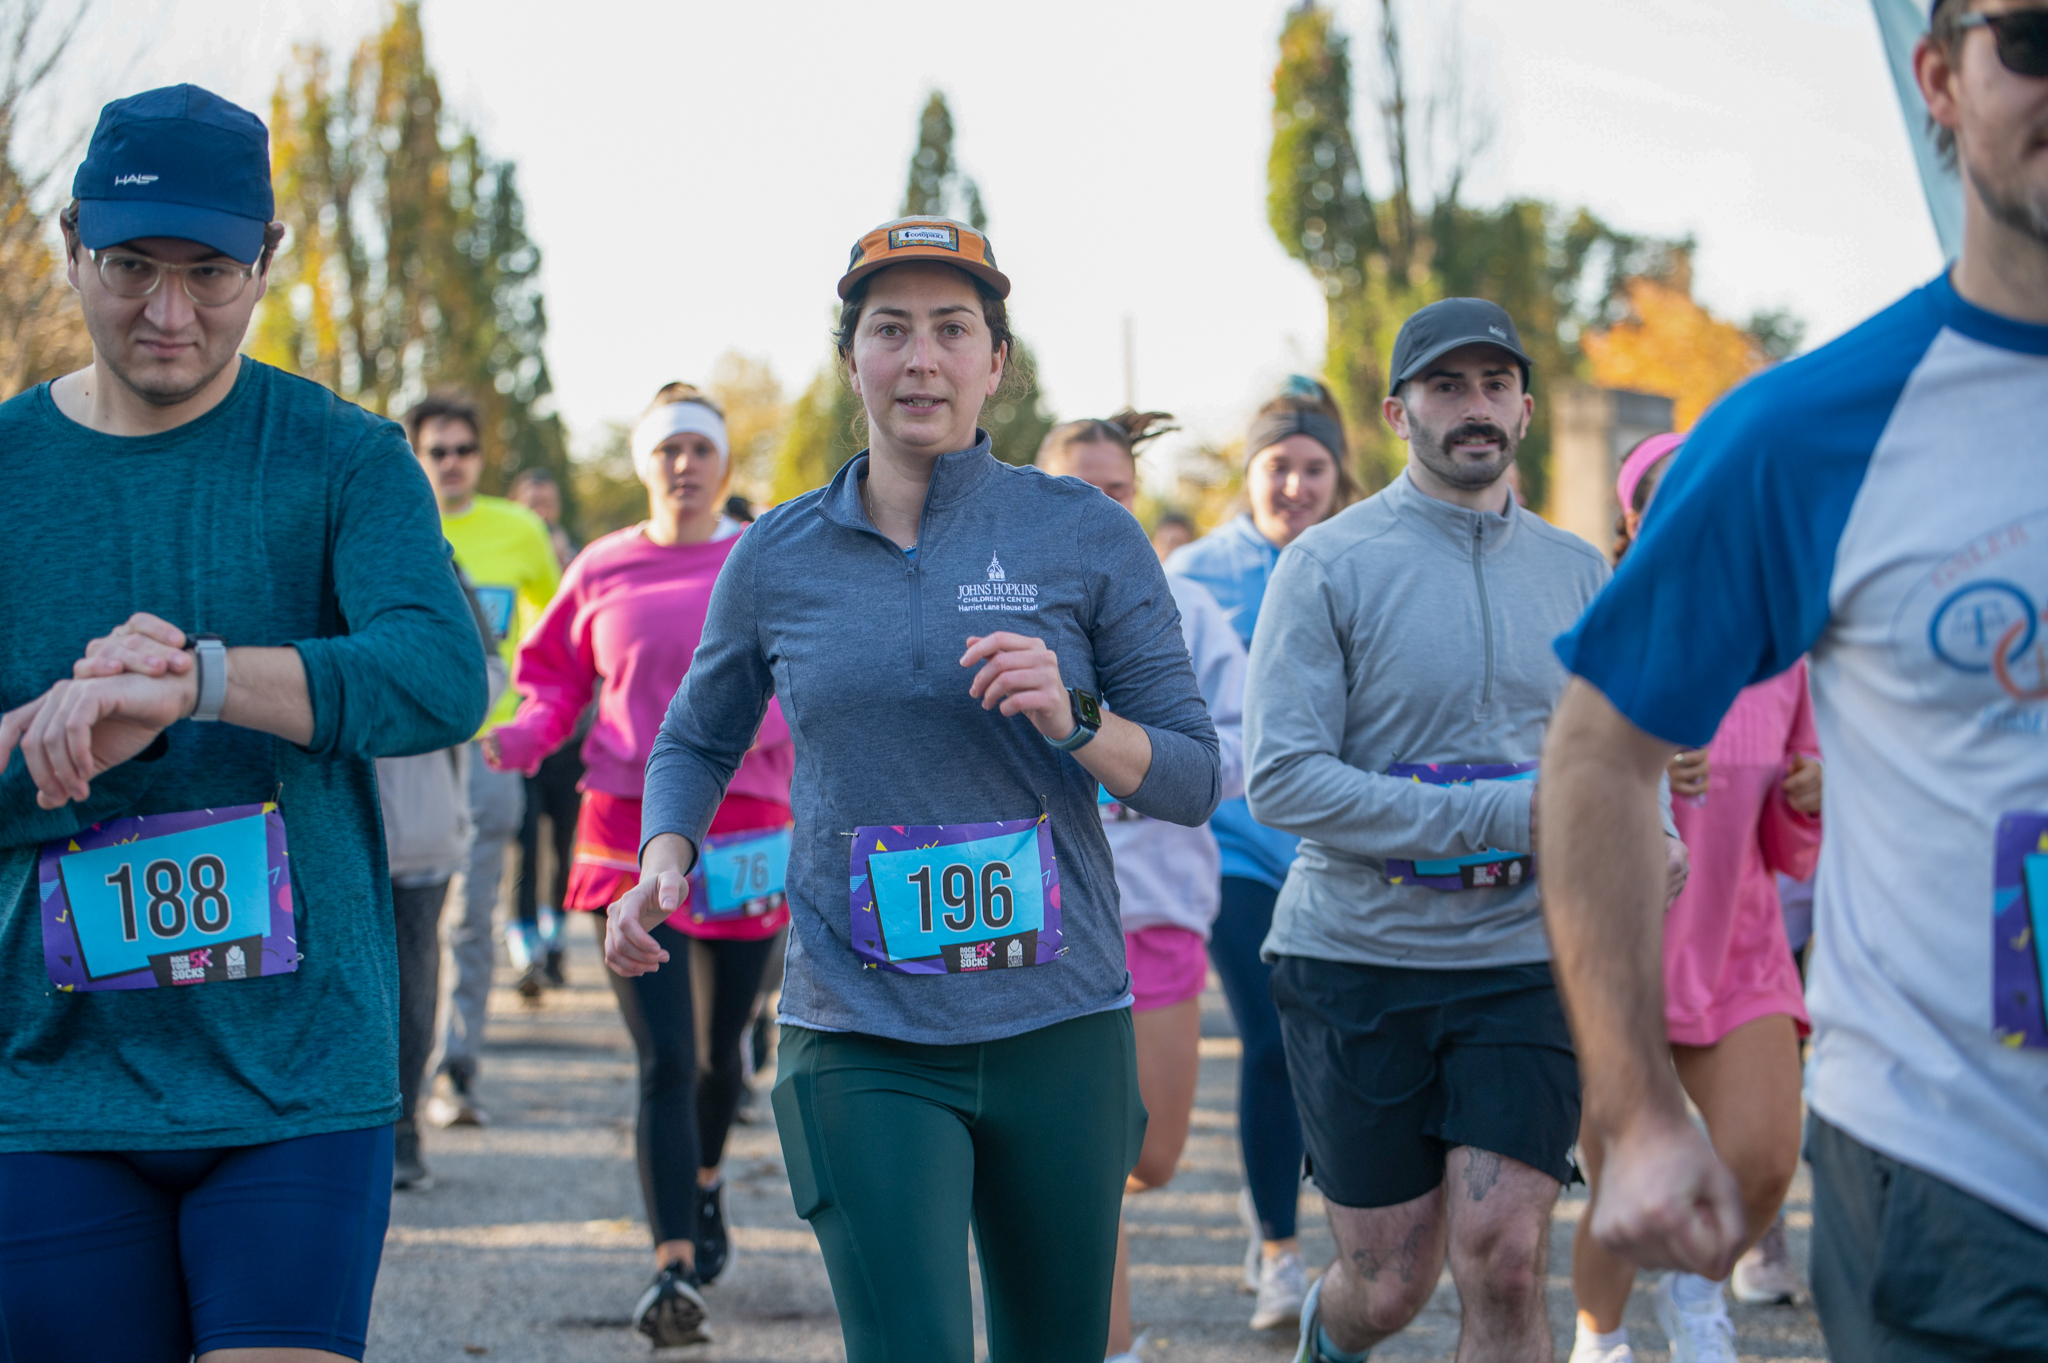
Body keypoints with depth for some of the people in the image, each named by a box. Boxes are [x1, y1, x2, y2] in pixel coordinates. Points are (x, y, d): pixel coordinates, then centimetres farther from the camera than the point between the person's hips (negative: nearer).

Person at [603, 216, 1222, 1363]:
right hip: (863, 1041, -1)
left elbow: (1195, 780, 2)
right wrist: (662, 863, 1)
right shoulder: (778, 559, 5)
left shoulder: (1087, 537, 1)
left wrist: (1072, 720, -17)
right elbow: (697, 742, 21)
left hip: (1060, 1026, 1)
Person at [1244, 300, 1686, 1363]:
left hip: (1522, 963, 3)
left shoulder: (1576, 571, 9)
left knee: (1504, 1259, -12)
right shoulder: (1329, 566, -6)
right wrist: (1502, 815, -19)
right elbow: (1281, 781, -14)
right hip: (1356, 957, -3)